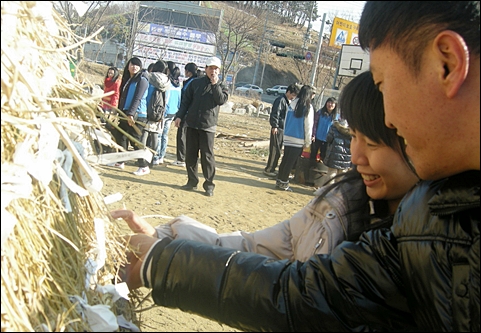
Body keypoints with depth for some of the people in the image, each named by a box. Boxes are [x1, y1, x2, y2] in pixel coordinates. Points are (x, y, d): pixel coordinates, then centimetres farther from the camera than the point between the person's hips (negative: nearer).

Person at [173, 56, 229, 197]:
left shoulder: (221, 86, 5)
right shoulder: (196, 83, 8)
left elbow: (221, 100, -14)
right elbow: (186, 101, 9)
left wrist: (215, 84, -14)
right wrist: (179, 116, 0)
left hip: (208, 126, -2)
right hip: (192, 124, 3)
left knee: (207, 155, -4)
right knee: (190, 154, 7)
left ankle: (209, 184, 3)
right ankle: (192, 181, 17)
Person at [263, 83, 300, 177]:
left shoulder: (288, 102, 18)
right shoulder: (281, 100, -11)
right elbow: (275, 114, -17)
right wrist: (274, 126, -22)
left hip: (283, 129, 9)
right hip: (277, 129, -9)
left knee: (278, 151, 12)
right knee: (275, 150, -7)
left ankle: (272, 169, 19)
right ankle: (268, 170, 0)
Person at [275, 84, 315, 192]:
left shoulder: (291, 104, 6)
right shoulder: (308, 107, -10)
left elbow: (286, 120, 11)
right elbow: (308, 126, -8)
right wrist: (307, 142, -1)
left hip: (287, 138, 6)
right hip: (298, 140, -5)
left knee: (285, 160, 14)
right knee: (290, 162, 2)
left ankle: (279, 181, 20)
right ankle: (283, 183, 8)